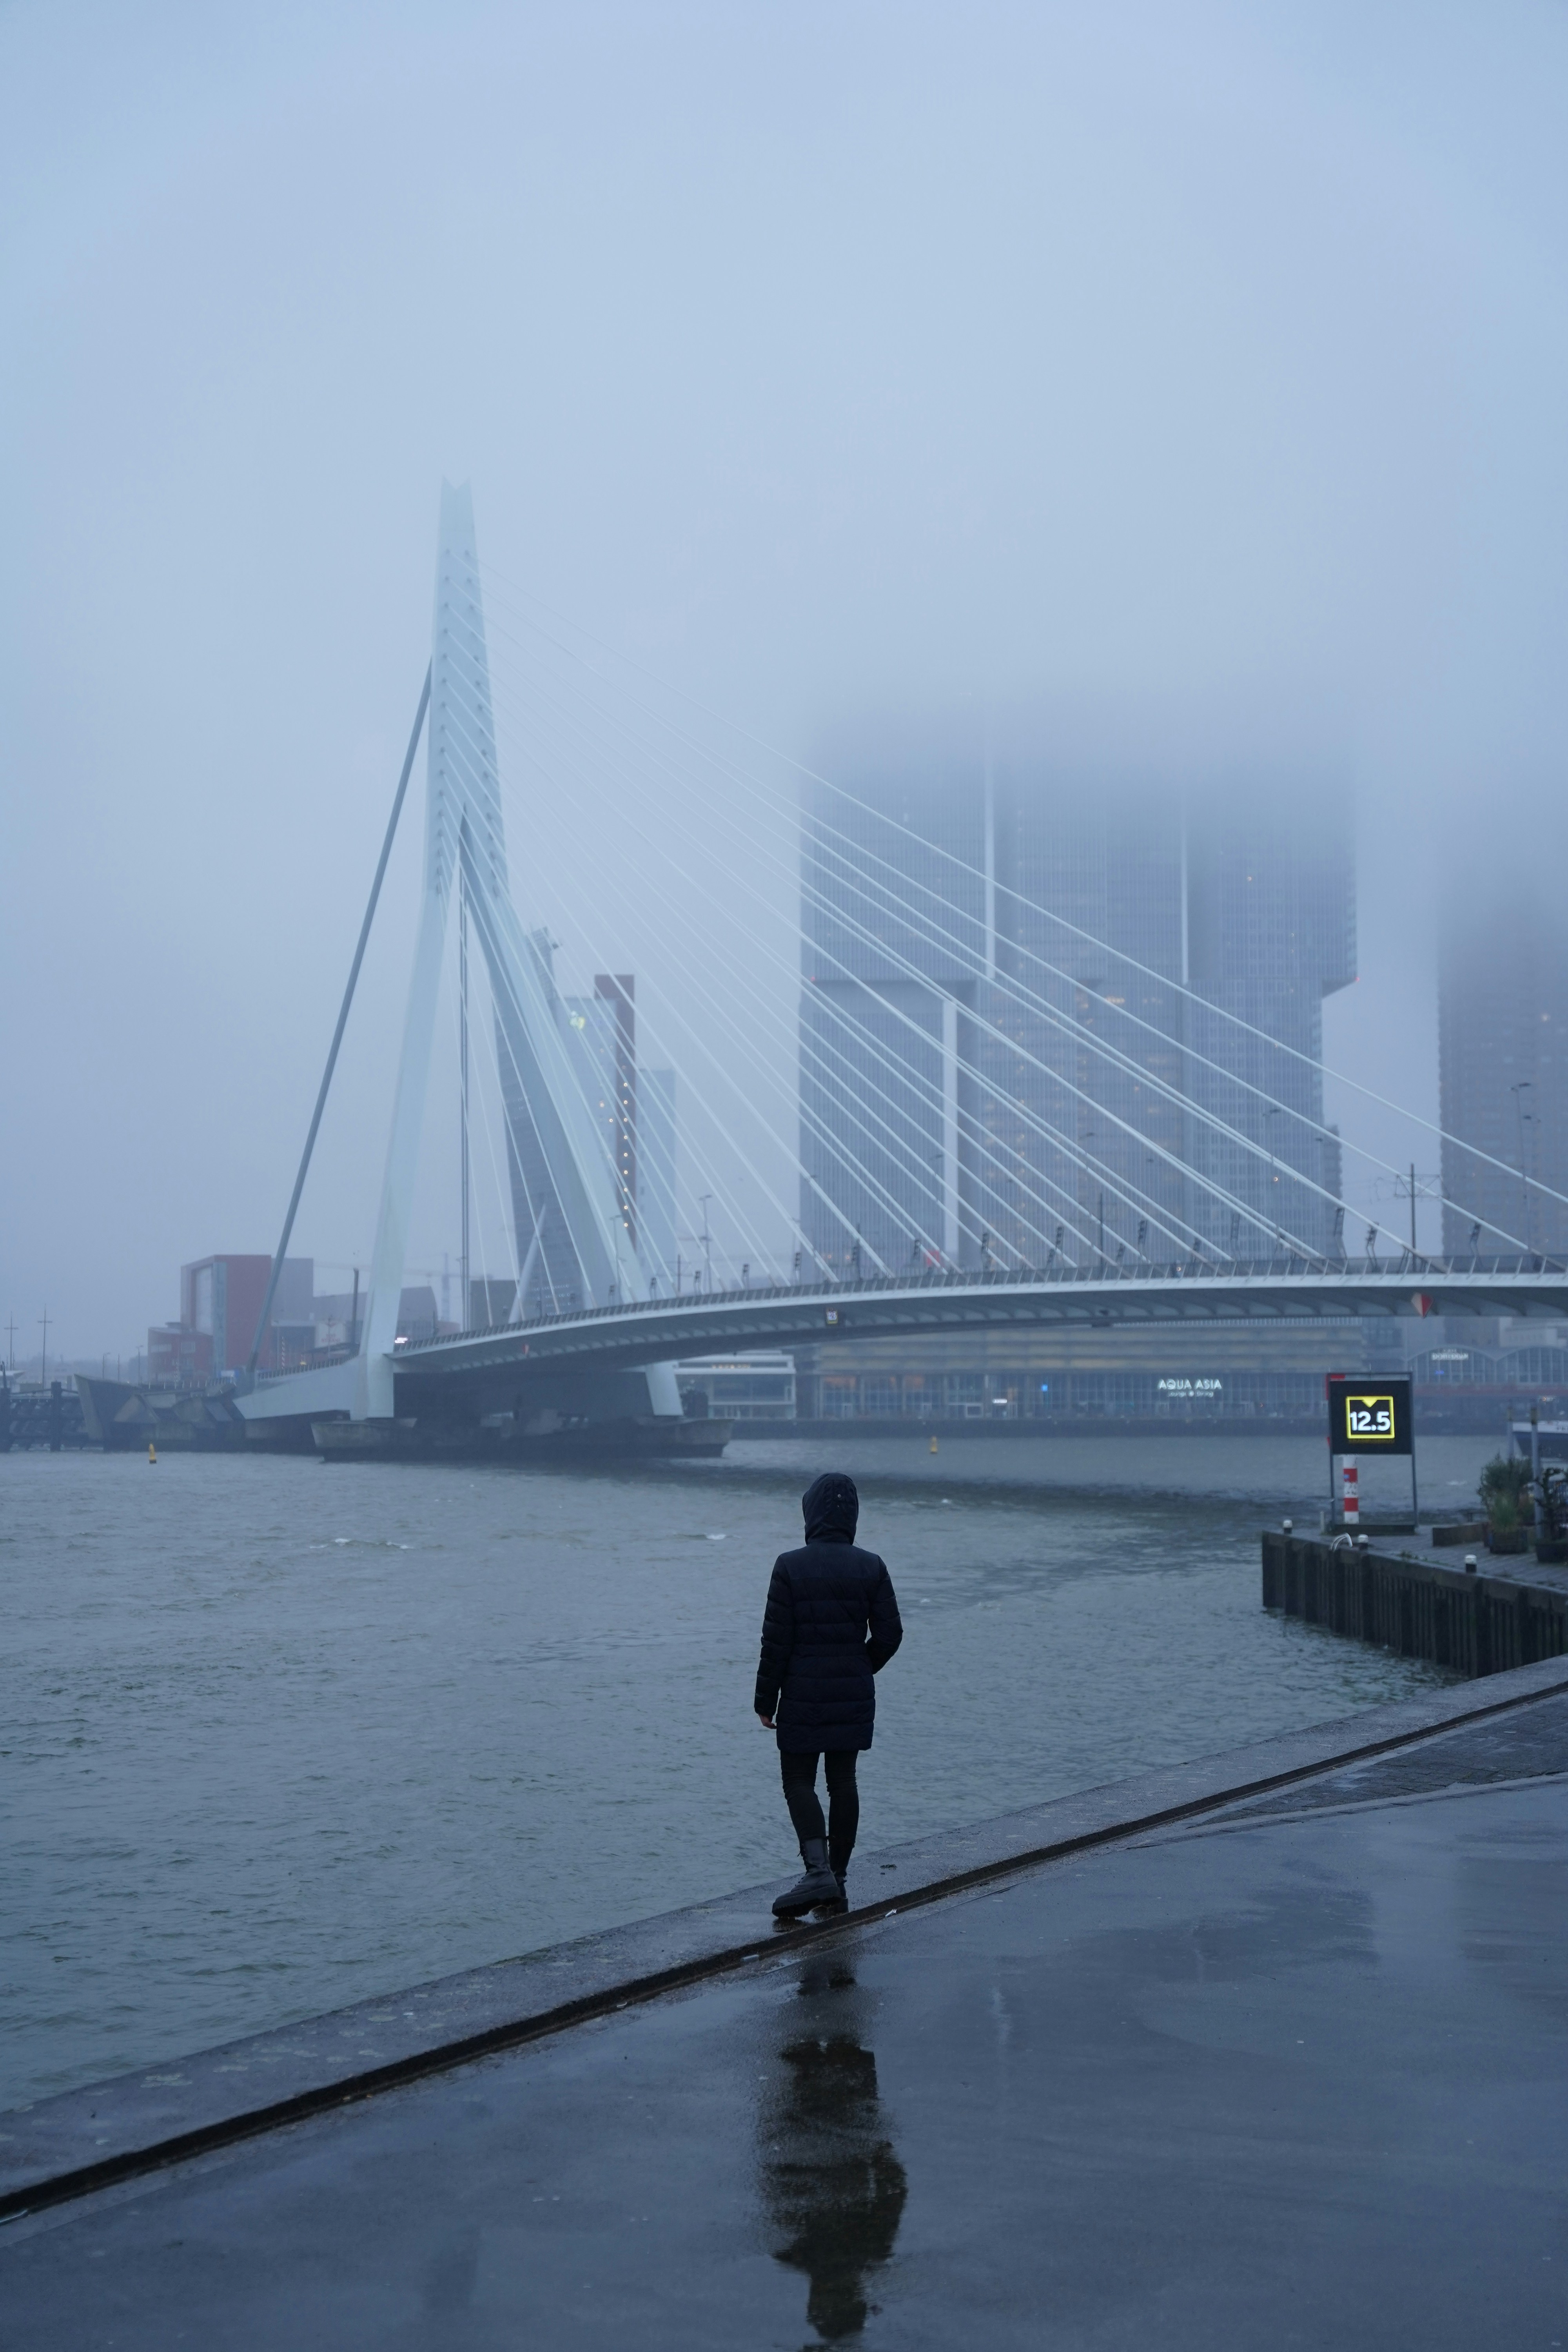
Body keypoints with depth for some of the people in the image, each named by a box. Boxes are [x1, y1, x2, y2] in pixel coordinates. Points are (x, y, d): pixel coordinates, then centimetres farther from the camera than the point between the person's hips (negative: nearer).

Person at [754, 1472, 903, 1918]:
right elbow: (889, 1634, 1)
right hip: (854, 1697, 3)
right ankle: (838, 1877, 16)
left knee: (799, 1781, 4)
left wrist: (766, 1699, -2)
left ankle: (818, 1870, -15)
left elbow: (776, 1640, -10)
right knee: (843, 1781, 12)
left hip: (803, 1697, -3)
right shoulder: (871, 1568, -2)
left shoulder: (790, 1567, -12)